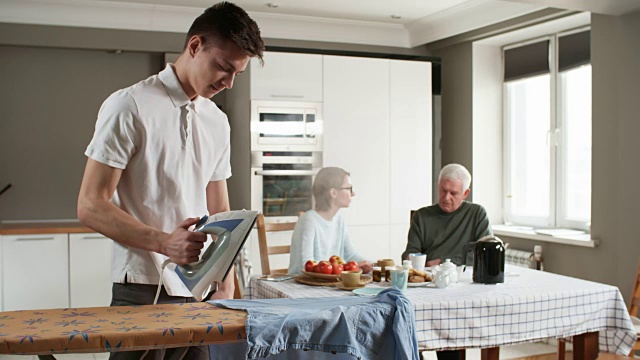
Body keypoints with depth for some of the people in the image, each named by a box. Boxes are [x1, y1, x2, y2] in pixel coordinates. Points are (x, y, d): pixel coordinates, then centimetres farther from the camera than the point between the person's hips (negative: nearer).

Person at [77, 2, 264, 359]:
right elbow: (90, 206, -11)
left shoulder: (218, 122, 11)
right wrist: (164, 242, -22)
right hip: (143, 289, -5)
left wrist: (227, 286, 7)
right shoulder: (130, 106, -7)